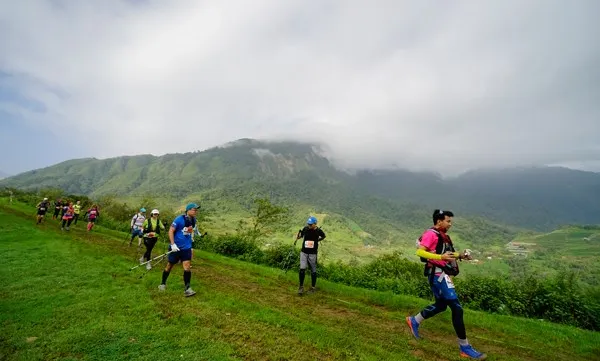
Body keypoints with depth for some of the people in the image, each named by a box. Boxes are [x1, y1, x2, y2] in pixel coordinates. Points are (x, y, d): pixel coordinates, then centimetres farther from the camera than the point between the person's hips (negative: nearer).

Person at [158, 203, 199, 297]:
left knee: (187, 266, -6)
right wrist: (173, 244, -21)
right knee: (169, 266, 12)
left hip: (186, 248, 4)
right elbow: (171, 231, -15)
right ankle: (163, 284, 35)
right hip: (176, 247, -4)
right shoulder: (179, 219, -15)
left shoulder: (193, 220, 3)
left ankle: (187, 289, -2)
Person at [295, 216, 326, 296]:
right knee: (302, 269, -8)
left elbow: (323, 236, 12)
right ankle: (301, 286, 9)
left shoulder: (318, 231, -9)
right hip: (304, 252, 1)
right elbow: (301, 235, 8)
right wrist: (297, 237, -13)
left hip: (313, 254, -1)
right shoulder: (305, 228, -8)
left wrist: (317, 240, 1)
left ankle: (313, 287, 28)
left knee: (313, 271, 10)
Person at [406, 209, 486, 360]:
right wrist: (440, 257, -30)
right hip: (438, 274, -10)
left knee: (441, 305, 21)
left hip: (442, 274, 10)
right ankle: (465, 347, 7)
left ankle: (414, 321, 35)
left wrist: (460, 255, 7)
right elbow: (419, 252, -24)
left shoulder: (443, 235, 13)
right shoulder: (431, 234, -16)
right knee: (457, 308, -6)